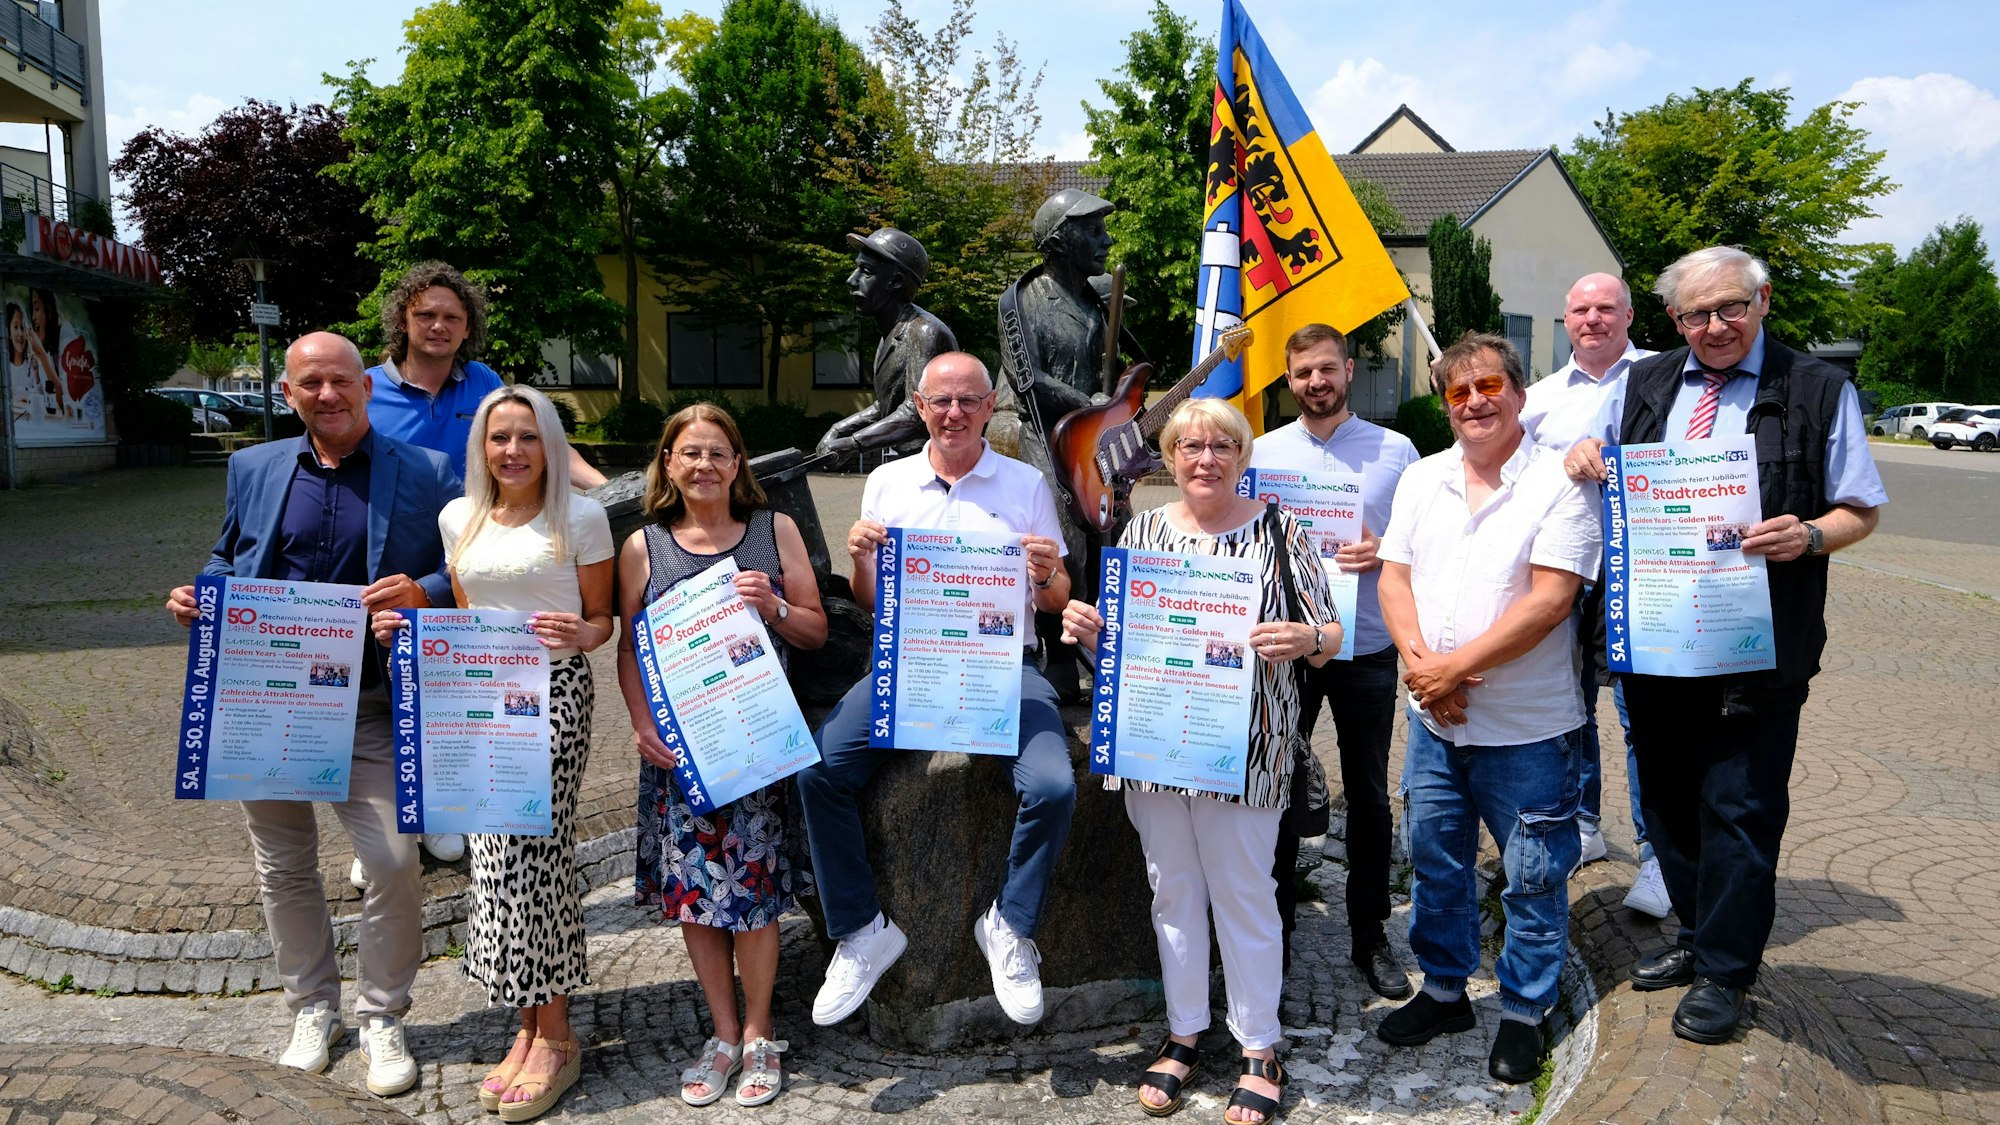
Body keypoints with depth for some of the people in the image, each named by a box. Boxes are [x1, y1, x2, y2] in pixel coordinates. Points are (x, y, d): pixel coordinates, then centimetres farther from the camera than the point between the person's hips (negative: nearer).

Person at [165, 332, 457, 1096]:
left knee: (394, 862, -6)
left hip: (369, 708, -3)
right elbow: (226, 562, 18)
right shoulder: (252, 469, 8)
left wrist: (424, 593, -23)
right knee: (283, 865, 14)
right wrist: (198, 599, -3)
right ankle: (312, 1007, 33)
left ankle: (381, 1018, 15)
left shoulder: (425, 474, -2)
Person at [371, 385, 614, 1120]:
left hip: (554, 693, -4)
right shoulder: (459, 519, 11)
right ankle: (530, 1024, 17)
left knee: (531, 851, -8)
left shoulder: (580, 518, -2)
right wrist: (408, 630, 2)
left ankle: (553, 1034, 6)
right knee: (498, 856, 4)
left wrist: (580, 634, -19)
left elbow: (601, 618, 3)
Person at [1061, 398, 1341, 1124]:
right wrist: (1086, 627, -9)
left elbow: (1332, 637, -1)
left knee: (1243, 893, 5)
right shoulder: (1143, 531, 8)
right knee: (1172, 888, 13)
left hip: (1244, 747, -3)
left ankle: (1259, 1048, 21)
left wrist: (1304, 639, -23)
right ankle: (1184, 1031, 30)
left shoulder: (1278, 532, -1)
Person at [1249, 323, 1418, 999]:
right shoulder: (1262, 452, 5)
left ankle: (1370, 938, 24)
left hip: (1367, 647, 0)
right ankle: (1273, 932, 22)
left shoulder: (1395, 451, 2)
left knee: (1369, 795, 9)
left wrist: (1384, 554, -15)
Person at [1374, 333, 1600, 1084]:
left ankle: (1524, 1013, 25)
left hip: (1526, 726, -5)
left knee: (1533, 878, 7)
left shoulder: (1558, 482, -10)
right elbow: (1394, 578, 4)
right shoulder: (1421, 480, 7)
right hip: (1433, 717, 5)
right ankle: (1443, 991, 34)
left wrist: (1455, 665, -19)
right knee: (1435, 862, 16)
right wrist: (1420, 662, -13)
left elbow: (1549, 599, -18)